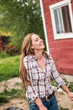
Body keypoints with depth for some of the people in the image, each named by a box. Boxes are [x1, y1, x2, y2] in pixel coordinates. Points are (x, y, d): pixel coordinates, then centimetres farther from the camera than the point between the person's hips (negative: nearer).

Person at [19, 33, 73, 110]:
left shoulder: (48, 57, -4)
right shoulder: (27, 61, -19)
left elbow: (56, 76, 6)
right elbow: (29, 85, -19)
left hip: (51, 98, 5)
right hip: (36, 101, -4)